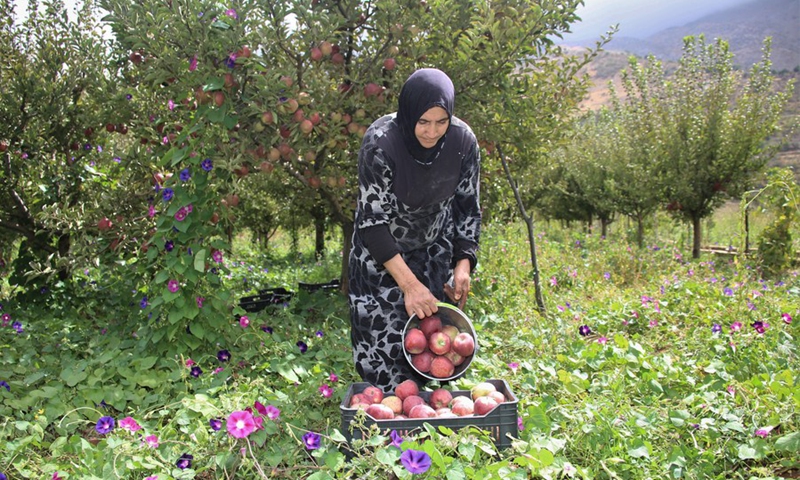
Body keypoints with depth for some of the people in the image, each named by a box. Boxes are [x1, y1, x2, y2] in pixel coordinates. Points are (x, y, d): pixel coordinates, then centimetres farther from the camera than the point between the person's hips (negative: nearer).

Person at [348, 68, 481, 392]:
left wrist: (463, 263, -15)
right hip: (382, 251, -3)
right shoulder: (380, 142, -29)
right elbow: (372, 220, -26)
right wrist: (409, 285, -30)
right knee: (385, 339, -5)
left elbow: (468, 206, -4)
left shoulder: (462, 141, -18)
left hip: (435, 248, 3)